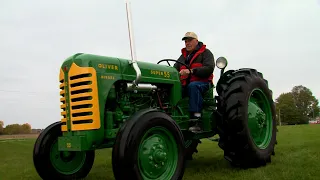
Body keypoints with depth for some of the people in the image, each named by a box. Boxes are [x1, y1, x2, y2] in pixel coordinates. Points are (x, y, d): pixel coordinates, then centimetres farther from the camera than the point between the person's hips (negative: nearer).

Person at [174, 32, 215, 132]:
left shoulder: (205, 53, 5)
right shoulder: (183, 56, 24)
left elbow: (209, 68, -11)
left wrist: (191, 71, -24)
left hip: (201, 83, -5)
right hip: (185, 85, 5)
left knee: (193, 86, -39)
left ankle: (196, 121, -42)